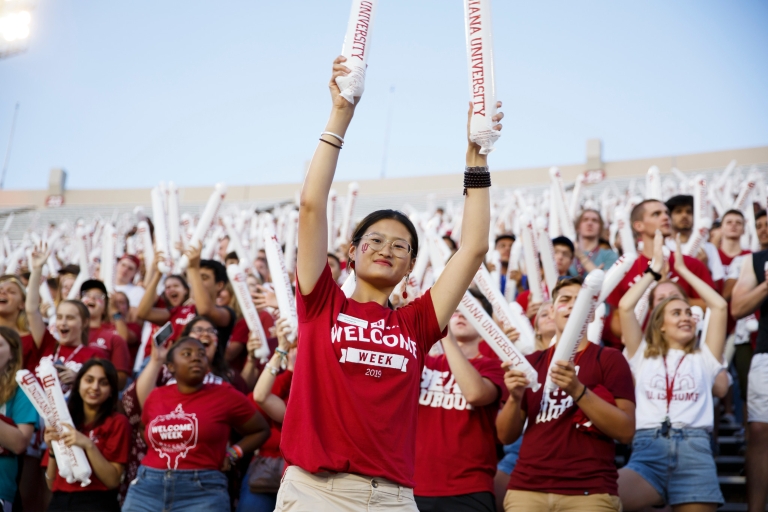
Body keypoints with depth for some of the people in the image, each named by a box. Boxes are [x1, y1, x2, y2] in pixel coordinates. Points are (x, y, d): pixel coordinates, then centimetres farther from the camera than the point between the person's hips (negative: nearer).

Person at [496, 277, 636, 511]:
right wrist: (515, 397, -8)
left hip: (589, 493, -2)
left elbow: (626, 431, -6)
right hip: (526, 490, 3)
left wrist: (578, 391, -17)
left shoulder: (609, 359, 4)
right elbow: (506, 436, 11)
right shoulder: (531, 362, 14)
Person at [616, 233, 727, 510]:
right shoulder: (643, 356, 20)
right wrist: (655, 268, 18)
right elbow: (625, 307, 10)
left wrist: (682, 269, 23)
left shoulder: (703, 359, 21)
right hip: (647, 449, -1)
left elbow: (720, 306, 15)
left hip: (693, 450, 2)